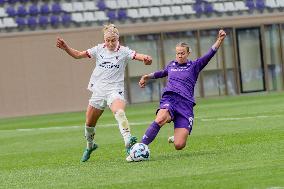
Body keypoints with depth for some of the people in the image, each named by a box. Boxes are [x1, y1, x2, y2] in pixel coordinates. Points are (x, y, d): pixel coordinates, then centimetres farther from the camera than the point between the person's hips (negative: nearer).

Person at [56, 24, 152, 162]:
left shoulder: (123, 51, -4)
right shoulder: (99, 49, 5)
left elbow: (137, 56, -20)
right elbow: (78, 55, 8)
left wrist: (146, 58, -42)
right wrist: (65, 47, -7)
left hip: (115, 90, -4)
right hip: (98, 91, 4)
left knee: (120, 113, -35)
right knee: (89, 123, 11)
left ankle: (128, 142, -48)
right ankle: (90, 146, 39)